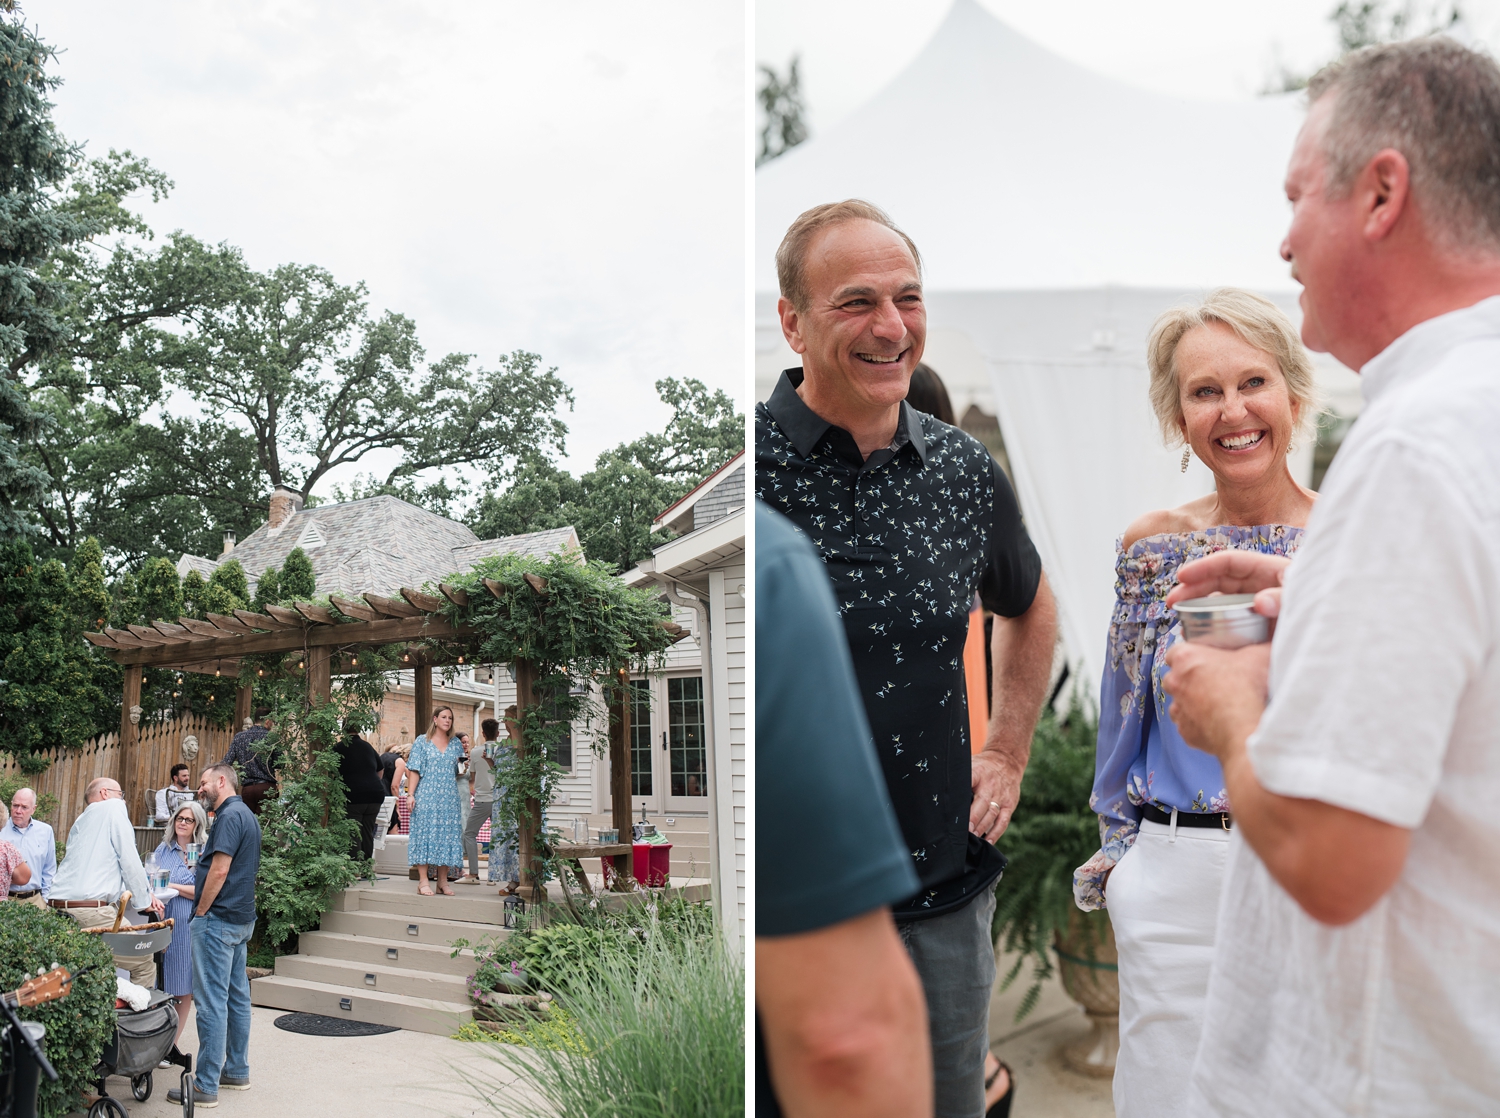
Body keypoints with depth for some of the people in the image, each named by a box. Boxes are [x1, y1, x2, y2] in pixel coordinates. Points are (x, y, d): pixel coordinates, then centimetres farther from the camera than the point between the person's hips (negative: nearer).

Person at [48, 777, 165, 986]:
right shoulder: (113, 807, 4)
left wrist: (143, 894, 32)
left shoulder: (81, 820, 26)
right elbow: (129, 860, -2)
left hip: (57, 907, 8)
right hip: (91, 911, -8)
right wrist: (143, 901, 9)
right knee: (146, 964, 3)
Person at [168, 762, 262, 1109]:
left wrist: (201, 912, -11)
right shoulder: (247, 815, 16)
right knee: (236, 996, 15)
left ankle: (206, 1086, -6)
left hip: (218, 920, -11)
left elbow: (219, 871, -21)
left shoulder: (230, 815, -15)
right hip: (241, 918, 11)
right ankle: (237, 1071, 23)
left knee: (211, 1002, -8)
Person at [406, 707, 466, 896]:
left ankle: (443, 881, 8)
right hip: (426, 796, -4)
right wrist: (411, 794, -9)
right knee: (425, 833, -6)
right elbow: (414, 770, 0)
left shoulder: (455, 743, 14)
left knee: (447, 834, 2)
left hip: (449, 798, 4)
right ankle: (423, 881, -5)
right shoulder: (422, 742, 4)